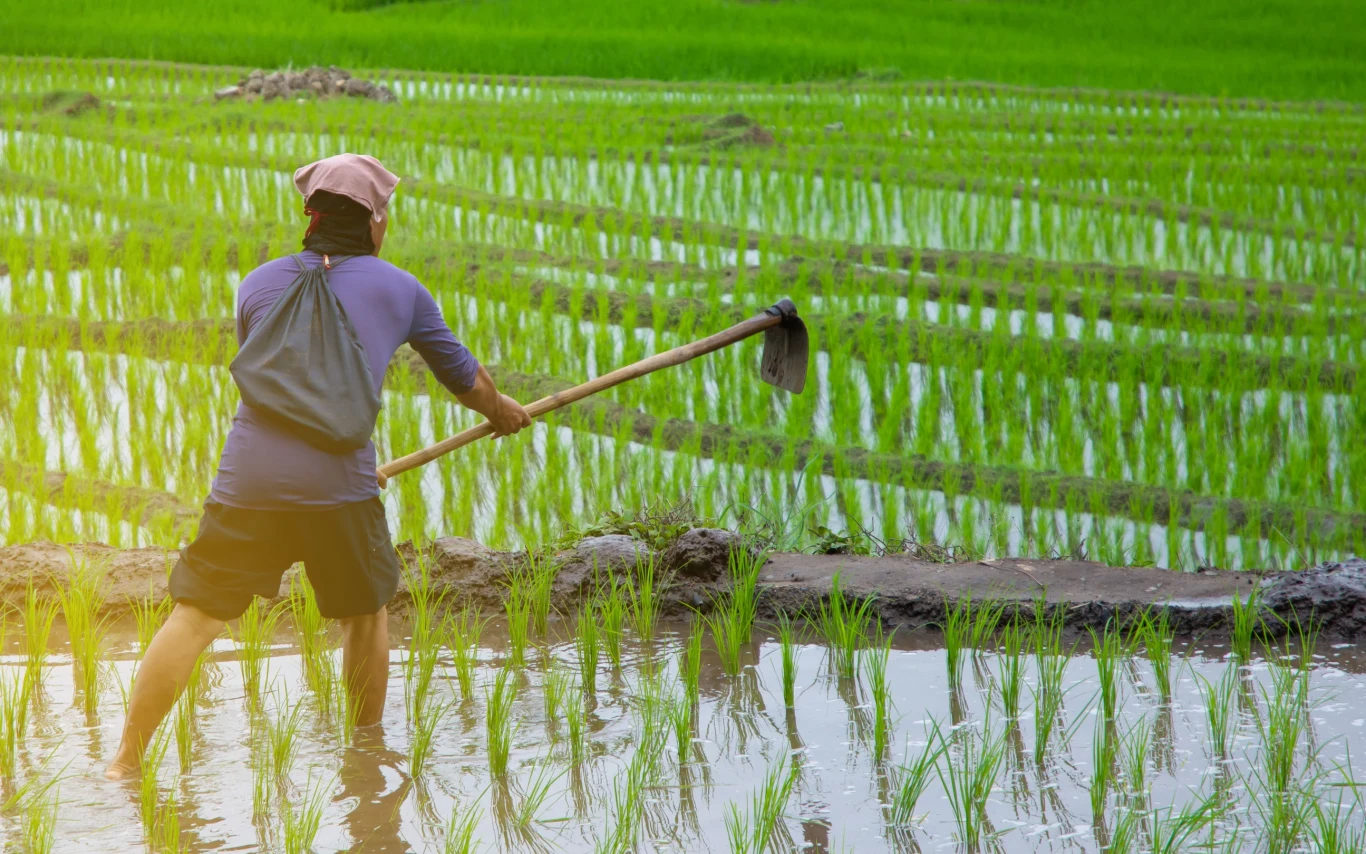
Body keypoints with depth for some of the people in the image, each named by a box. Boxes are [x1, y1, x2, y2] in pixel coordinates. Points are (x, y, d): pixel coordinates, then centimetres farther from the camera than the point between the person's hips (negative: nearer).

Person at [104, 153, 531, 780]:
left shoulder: (258, 285, 15)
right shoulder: (400, 292, 11)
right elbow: (462, 376, 25)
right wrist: (502, 411, 48)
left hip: (249, 476, 1)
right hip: (340, 484, -1)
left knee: (195, 615, 2)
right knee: (367, 610, 21)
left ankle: (126, 762, -2)